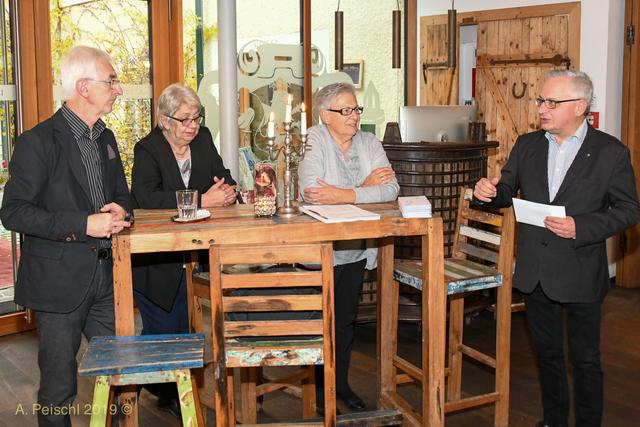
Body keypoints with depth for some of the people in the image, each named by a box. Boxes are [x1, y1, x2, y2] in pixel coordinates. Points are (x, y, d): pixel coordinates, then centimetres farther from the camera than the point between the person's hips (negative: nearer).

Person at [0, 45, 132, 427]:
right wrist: (83, 224, -22)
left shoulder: (106, 138, 12)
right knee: (59, 388, 6)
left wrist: (119, 209, -3)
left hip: (106, 279, 7)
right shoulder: (38, 141, -12)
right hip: (60, 283, -6)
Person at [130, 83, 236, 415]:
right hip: (154, 261, -5)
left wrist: (226, 191, -21)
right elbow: (147, 197, -29)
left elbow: (223, 177, 5)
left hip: (189, 259, 6)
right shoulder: (147, 150, -13)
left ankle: (169, 394, 32)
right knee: (160, 330, 2)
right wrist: (202, 200, -33)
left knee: (182, 328, 14)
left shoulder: (203, 139, 5)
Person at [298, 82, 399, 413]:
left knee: (346, 319, 18)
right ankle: (321, 386, 26)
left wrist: (345, 195, -26)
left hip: (356, 250, 5)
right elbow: (311, 192, -29)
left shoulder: (369, 143, 2)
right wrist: (365, 187, -19)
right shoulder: (313, 142, -13)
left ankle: (341, 382, 35)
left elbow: (391, 188, -12)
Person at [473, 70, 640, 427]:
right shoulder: (527, 145, 4)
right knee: (547, 353, 19)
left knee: (585, 359, 10)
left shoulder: (611, 151, -9)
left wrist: (581, 227, -22)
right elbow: (508, 191, 11)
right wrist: (489, 192, -13)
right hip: (535, 272, 5)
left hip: (581, 274, -4)